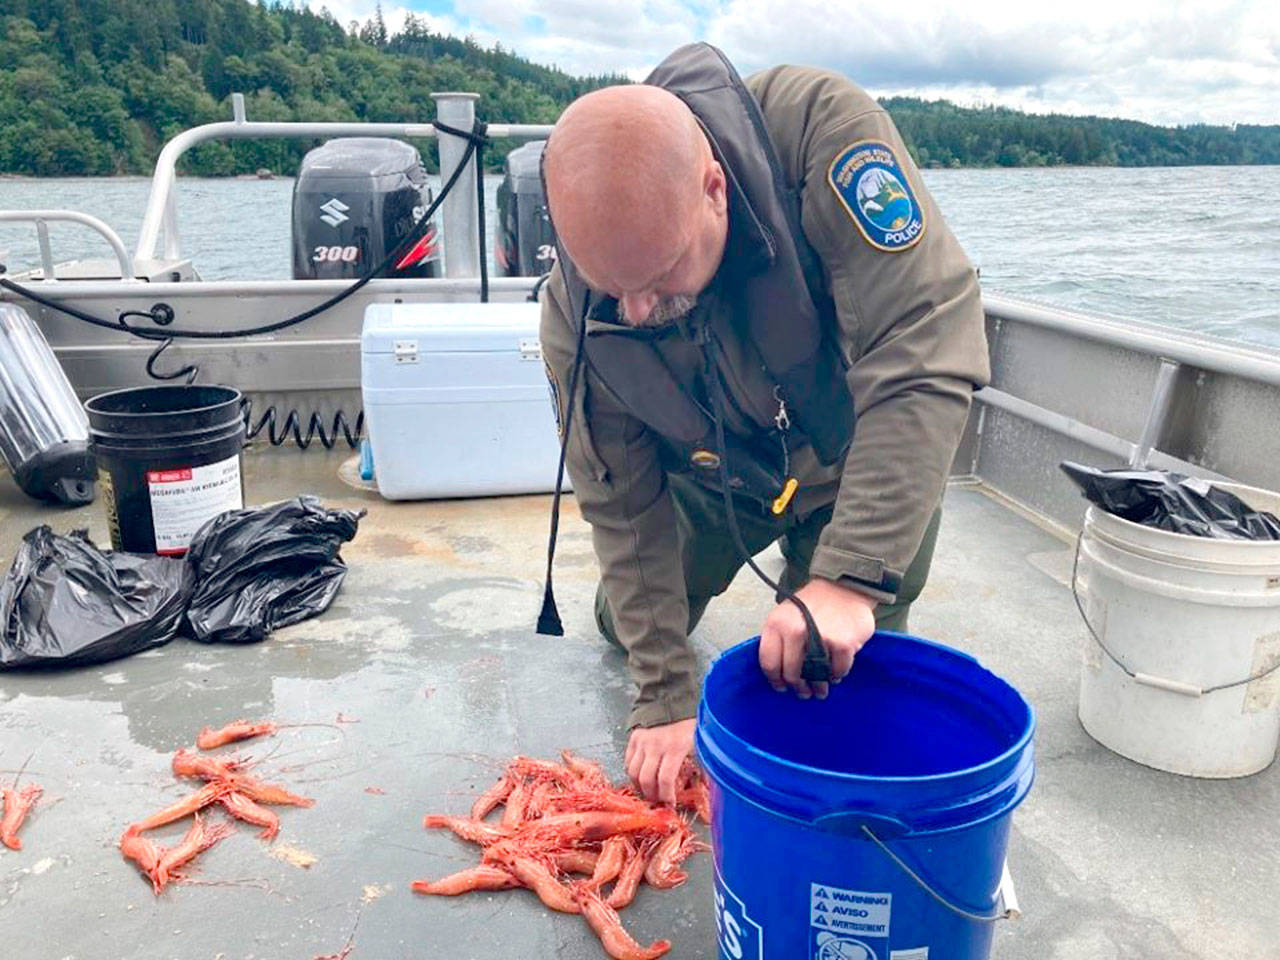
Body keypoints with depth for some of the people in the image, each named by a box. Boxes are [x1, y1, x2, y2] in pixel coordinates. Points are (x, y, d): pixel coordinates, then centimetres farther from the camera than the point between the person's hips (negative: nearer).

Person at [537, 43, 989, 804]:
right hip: (712, 480, 3)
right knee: (627, 637, 16)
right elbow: (624, 509, -18)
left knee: (845, 690, 0)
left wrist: (853, 576, -48)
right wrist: (668, 696, -18)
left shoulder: (819, 128, -38)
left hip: (865, 463, -2)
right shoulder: (574, 312, -27)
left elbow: (926, 347, -42)